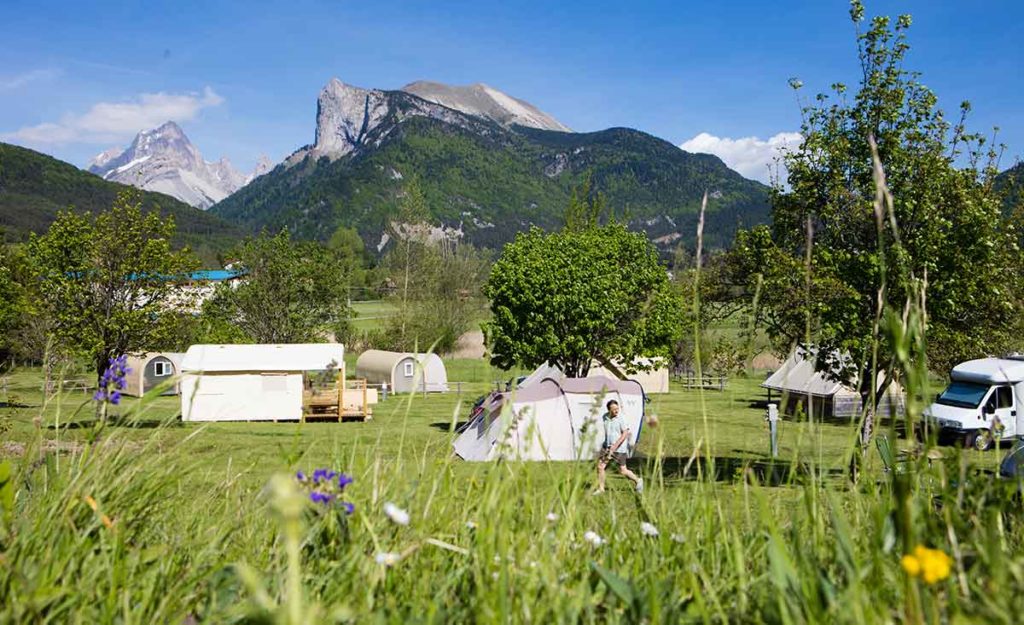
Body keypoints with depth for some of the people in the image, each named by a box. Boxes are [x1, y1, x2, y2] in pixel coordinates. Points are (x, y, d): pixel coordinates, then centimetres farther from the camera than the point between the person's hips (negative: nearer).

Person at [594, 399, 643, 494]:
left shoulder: (620, 419, -16)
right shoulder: (605, 417, 1)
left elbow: (625, 434, -17)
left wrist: (615, 446, -22)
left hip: (619, 448, -5)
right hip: (607, 446, 5)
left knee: (623, 471, 2)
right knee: (600, 466, 1)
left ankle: (638, 480, 27)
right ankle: (601, 488, 17)